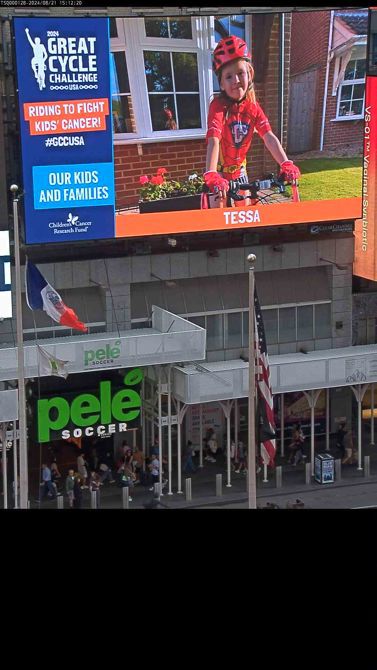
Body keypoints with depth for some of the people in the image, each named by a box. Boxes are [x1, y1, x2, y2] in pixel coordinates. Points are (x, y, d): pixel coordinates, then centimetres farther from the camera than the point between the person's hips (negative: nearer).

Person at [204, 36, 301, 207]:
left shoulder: (253, 106, -10)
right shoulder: (218, 106, -25)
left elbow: (269, 137, -18)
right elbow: (214, 141, -38)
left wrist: (286, 164, -35)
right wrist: (211, 175, -53)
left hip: (239, 170, 5)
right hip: (220, 170, -5)